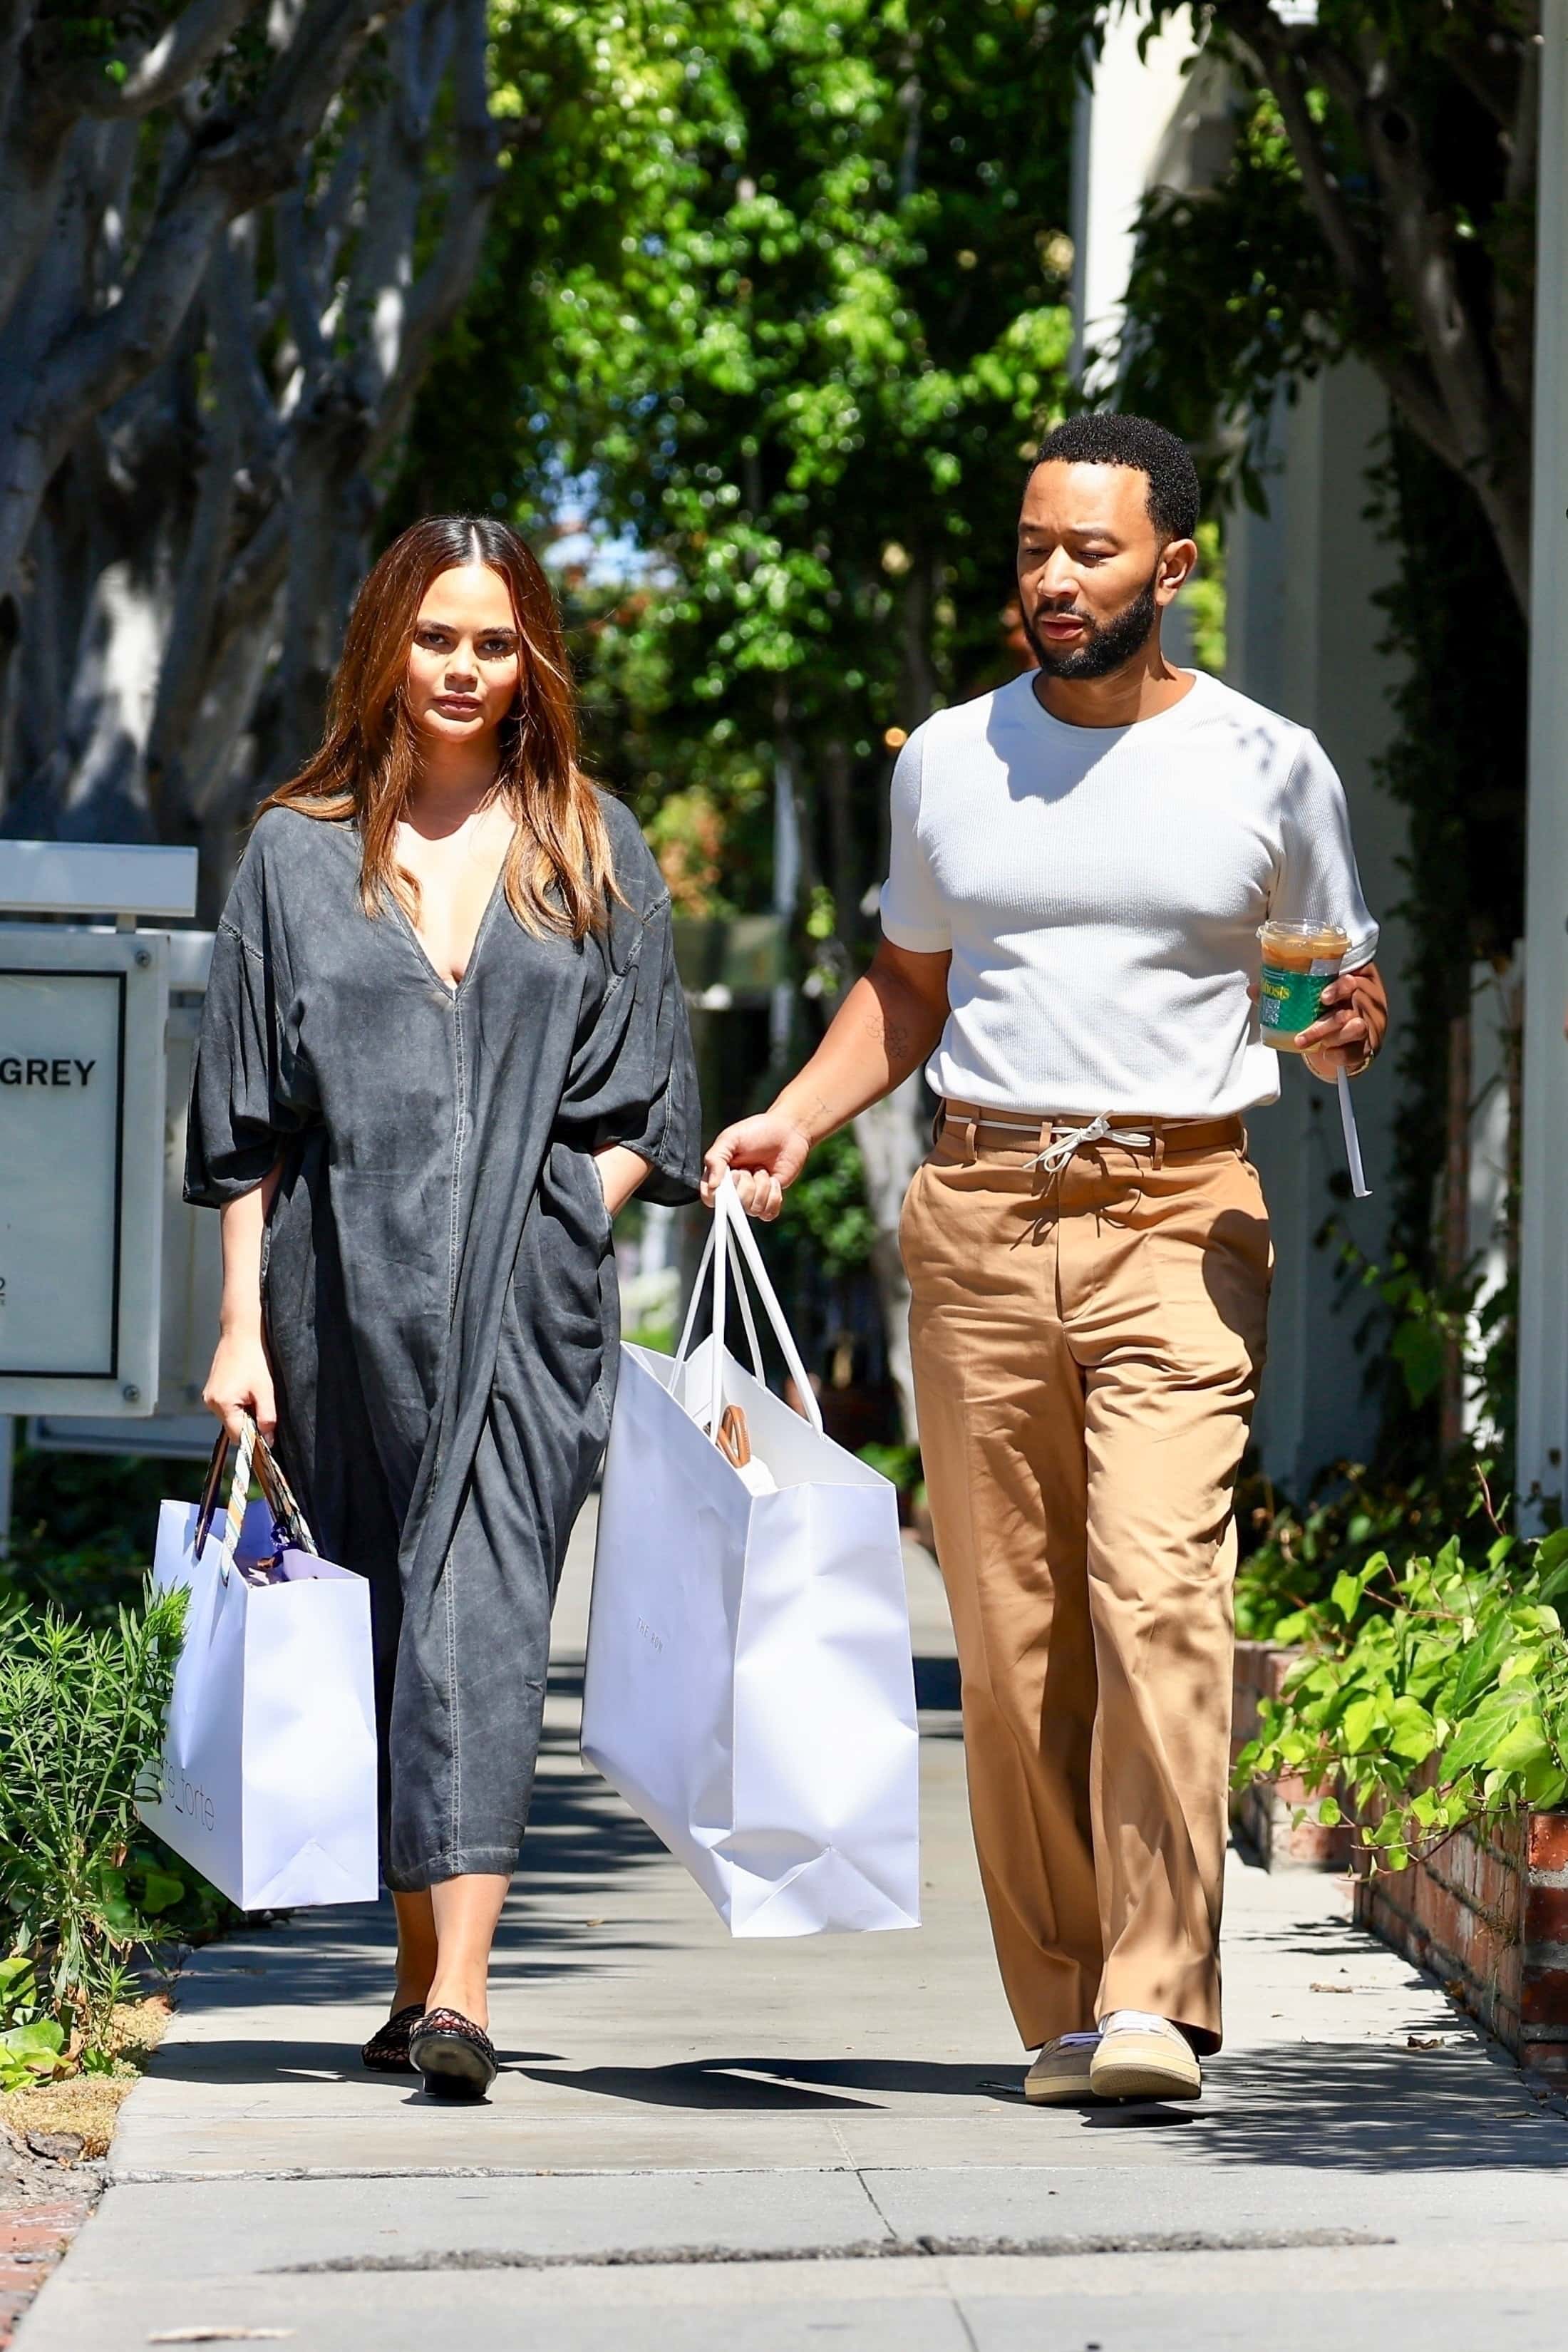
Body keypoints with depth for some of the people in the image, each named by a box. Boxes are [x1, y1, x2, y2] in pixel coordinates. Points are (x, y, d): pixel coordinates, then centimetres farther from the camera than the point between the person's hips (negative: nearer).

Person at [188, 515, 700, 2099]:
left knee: (480, 1609, -14)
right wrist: (243, 1324, 3)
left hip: (527, 1298, -2)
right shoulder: (301, 855, 11)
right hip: (348, 1290, 2)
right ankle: (419, 1967, 20)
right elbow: (249, 1120, 9)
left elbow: (642, 1107, 12)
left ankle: (457, 1989, -24)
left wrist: (570, 1216, -5)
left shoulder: (593, 854, 11)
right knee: (390, 1610, 8)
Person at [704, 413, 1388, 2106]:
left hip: (1181, 1217, -3)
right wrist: (796, 1118, 8)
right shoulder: (947, 762, 12)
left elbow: (1350, 980, 15)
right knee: (1011, 1631, 1)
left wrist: (1346, 1030, -9)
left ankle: (1153, 2000, -19)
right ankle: (1060, 2005, 9)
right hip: (980, 1212, 3)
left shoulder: (1268, 766, 5)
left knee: (1159, 1591, -18)